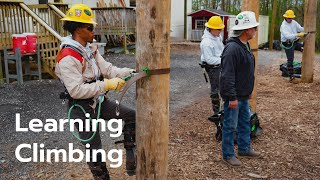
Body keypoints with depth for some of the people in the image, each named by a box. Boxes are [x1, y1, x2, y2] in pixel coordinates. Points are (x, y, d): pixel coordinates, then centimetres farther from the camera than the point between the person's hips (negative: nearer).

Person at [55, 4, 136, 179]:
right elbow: (77, 90, -28)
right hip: (81, 108, -8)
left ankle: (131, 161, 18)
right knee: (94, 149, 4)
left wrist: (130, 72, -10)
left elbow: (107, 69, 3)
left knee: (131, 116, 7)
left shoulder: (90, 49, 4)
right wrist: (106, 85, -27)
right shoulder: (68, 57, -24)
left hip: (98, 102, 9)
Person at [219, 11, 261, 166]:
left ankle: (244, 148, 36)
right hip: (234, 96, -10)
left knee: (245, 122, 20)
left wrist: (248, 91, 21)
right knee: (230, 126, 3)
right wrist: (232, 97, -25)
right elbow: (227, 75, -26)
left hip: (243, 95, 10)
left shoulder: (245, 45, 10)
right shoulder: (232, 48, -23)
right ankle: (228, 155, 17)